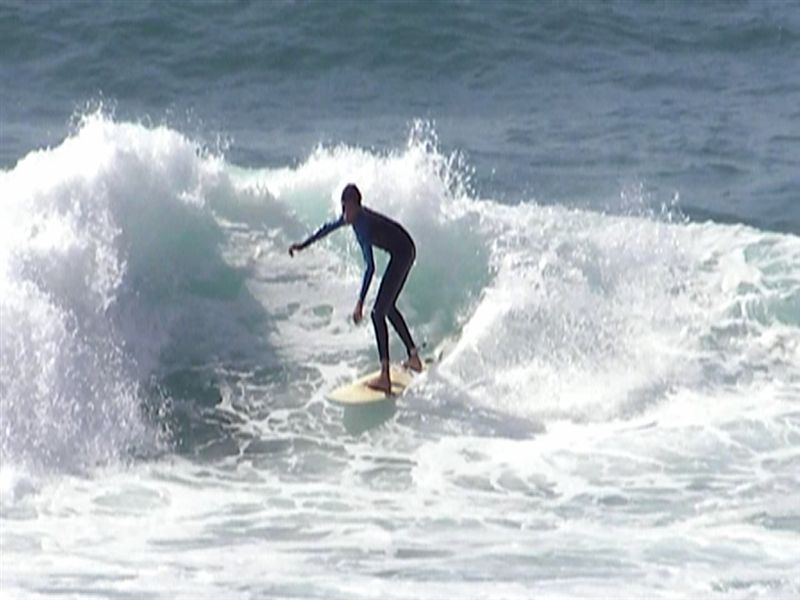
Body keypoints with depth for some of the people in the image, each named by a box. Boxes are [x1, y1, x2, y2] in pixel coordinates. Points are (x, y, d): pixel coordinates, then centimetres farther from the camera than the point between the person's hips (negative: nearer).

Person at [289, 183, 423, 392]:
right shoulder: (352, 217, 1)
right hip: (405, 251, 10)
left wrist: (360, 303, -35)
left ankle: (385, 377, -16)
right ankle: (413, 357, 33)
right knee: (388, 307, 23)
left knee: (378, 312, -11)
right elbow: (327, 228, 21)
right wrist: (302, 246, 29)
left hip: (402, 254, -10)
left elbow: (370, 267, -33)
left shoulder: (362, 225, -27)